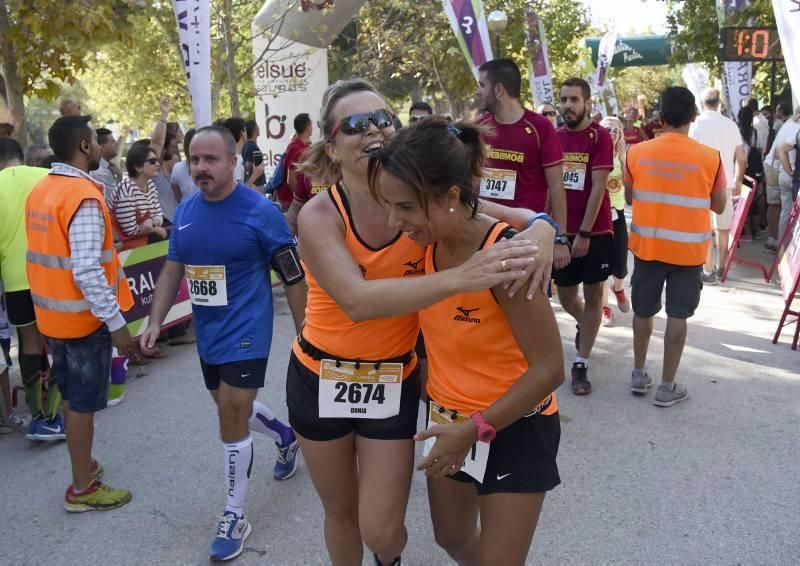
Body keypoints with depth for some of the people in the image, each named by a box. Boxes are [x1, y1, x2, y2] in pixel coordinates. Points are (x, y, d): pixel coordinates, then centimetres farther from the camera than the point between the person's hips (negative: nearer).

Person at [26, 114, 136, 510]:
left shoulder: (41, 190, 7)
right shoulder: (84, 196, -21)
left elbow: (51, 254, 12)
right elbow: (87, 271, -27)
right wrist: (116, 322, -23)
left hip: (52, 314, 8)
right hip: (83, 317, -8)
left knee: (71, 397, 20)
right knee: (83, 403, 4)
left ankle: (83, 465, 36)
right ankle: (83, 489, 16)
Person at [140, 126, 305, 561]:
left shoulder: (261, 212, -15)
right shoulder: (184, 212, 2)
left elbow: (293, 278, -10)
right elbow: (172, 270, 12)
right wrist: (155, 322, 3)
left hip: (244, 333, -6)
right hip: (207, 334, 7)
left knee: (232, 422, -3)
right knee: (232, 410, 21)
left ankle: (234, 517, 14)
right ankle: (287, 437, 50)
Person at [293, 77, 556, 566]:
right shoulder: (319, 216, -20)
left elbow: (521, 217, -8)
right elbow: (358, 301, -36)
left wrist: (542, 230, -33)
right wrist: (459, 278, -47)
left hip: (394, 381, 1)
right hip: (320, 378, 0)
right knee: (341, 513, 19)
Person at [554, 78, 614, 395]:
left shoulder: (600, 137, -9)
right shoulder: (555, 137, 4)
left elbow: (598, 188, -14)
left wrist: (585, 233, -18)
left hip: (594, 231, -4)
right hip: (563, 230, 4)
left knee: (593, 294, 3)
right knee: (565, 295, 12)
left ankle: (581, 365, 11)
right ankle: (585, 325, 45)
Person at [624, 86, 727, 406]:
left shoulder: (636, 153, -6)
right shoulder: (710, 158, -10)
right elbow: (719, 206, 2)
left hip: (647, 244, 2)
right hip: (688, 248, -2)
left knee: (643, 311, 17)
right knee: (678, 315, 6)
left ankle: (639, 374, 27)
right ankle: (667, 387, 12)